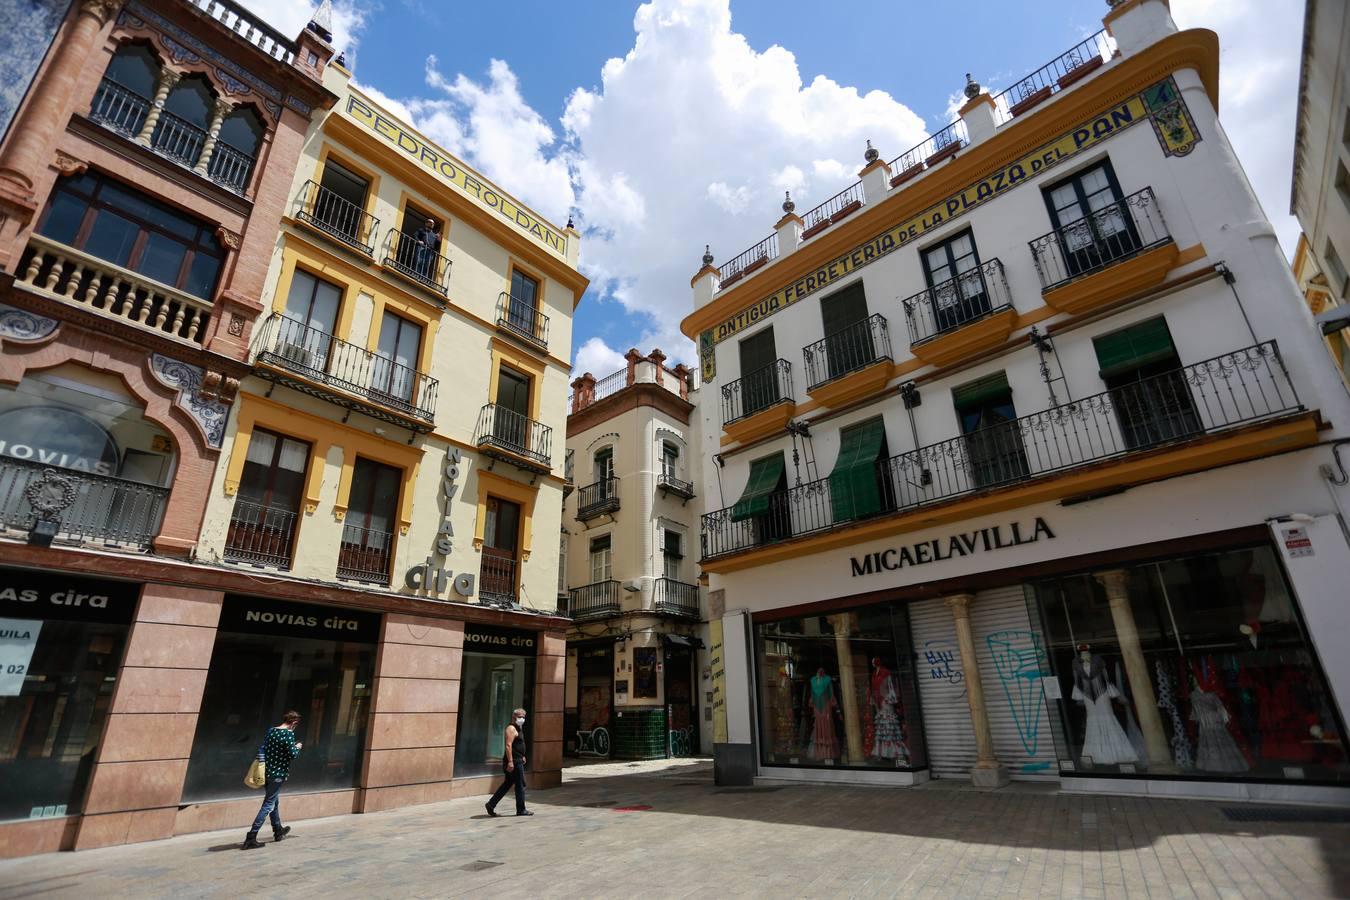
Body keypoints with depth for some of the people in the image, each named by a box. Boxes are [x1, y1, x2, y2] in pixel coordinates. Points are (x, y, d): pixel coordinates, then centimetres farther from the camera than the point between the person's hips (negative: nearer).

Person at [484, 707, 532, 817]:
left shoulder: (518, 729, 17)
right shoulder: (511, 728, -15)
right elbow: (508, 745, -23)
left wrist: (522, 756, 27)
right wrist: (510, 761, -27)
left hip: (517, 760, 10)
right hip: (514, 762, -10)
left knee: (507, 784, 14)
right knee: (520, 785, -2)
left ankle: (491, 804, 18)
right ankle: (521, 810, 7)